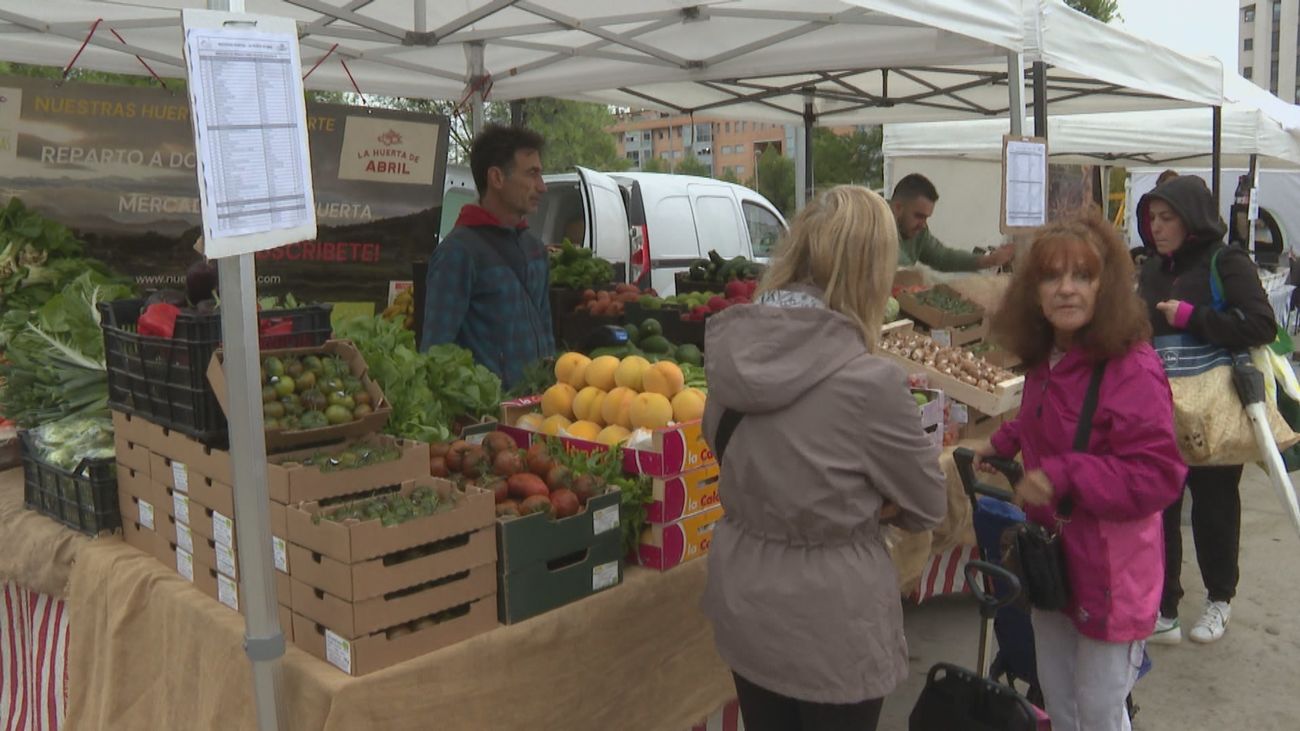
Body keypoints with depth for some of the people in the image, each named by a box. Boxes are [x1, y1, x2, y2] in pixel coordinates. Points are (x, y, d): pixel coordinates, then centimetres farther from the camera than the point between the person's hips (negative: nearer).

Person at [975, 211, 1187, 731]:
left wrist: (1062, 476, -30)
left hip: (1110, 573, -8)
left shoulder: (1132, 370, -25)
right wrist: (1006, 442, 8)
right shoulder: (1046, 358, 2)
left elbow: (1158, 476, -27)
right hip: (1052, 559, 8)